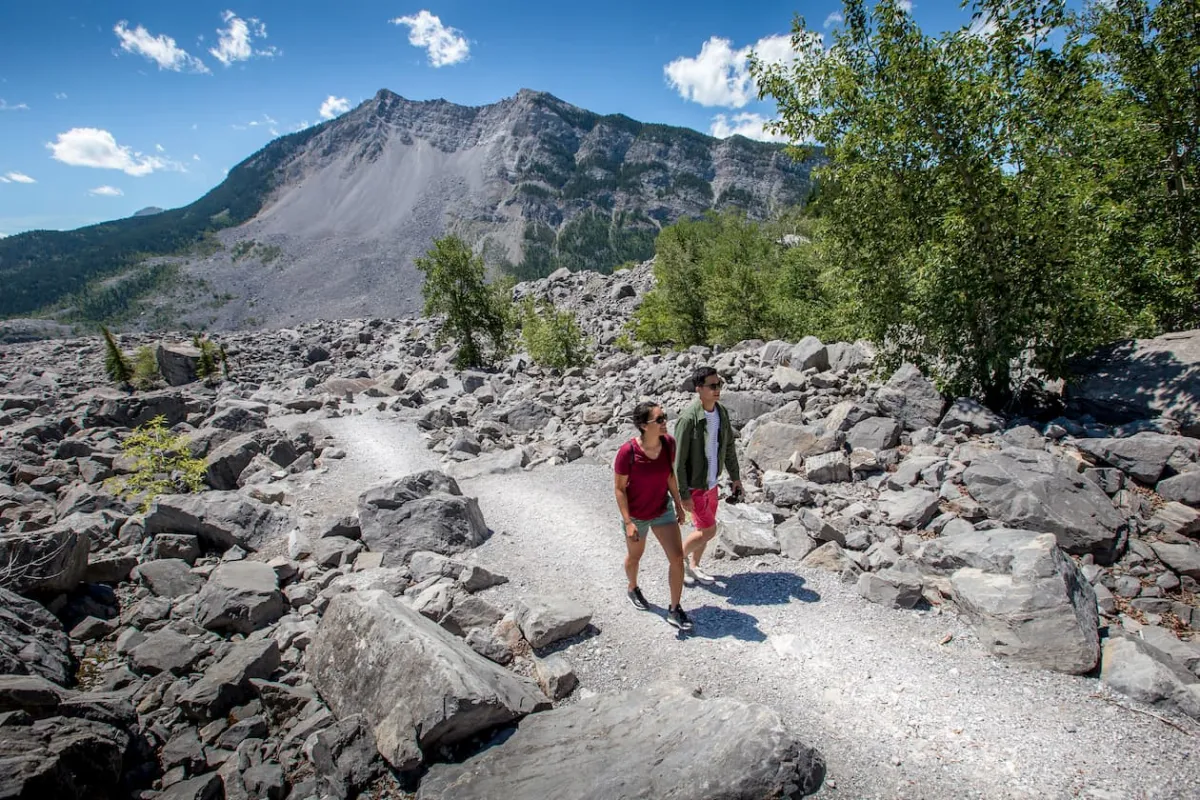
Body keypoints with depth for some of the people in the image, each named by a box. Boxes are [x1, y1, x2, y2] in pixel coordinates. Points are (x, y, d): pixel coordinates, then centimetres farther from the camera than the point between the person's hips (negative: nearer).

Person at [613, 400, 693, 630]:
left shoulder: (668, 443, -15)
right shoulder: (628, 452, -29)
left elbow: (670, 475, 2)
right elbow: (619, 488, -19)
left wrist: (678, 504, 9)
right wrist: (628, 522, -19)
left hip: (663, 510, 3)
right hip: (636, 515, -3)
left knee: (677, 557, -1)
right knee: (635, 556, 21)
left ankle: (674, 610, 16)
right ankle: (633, 589, 52)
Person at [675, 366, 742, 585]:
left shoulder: (722, 412, -3)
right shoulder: (689, 419, -26)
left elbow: (728, 446, 10)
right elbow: (678, 459, -22)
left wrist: (735, 477, 13)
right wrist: (684, 494, -19)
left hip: (711, 483, 7)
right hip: (694, 487, -7)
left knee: (704, 528, 18)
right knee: (708, 530, 0)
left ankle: (693, 565, 39)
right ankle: (680, 556, 25)